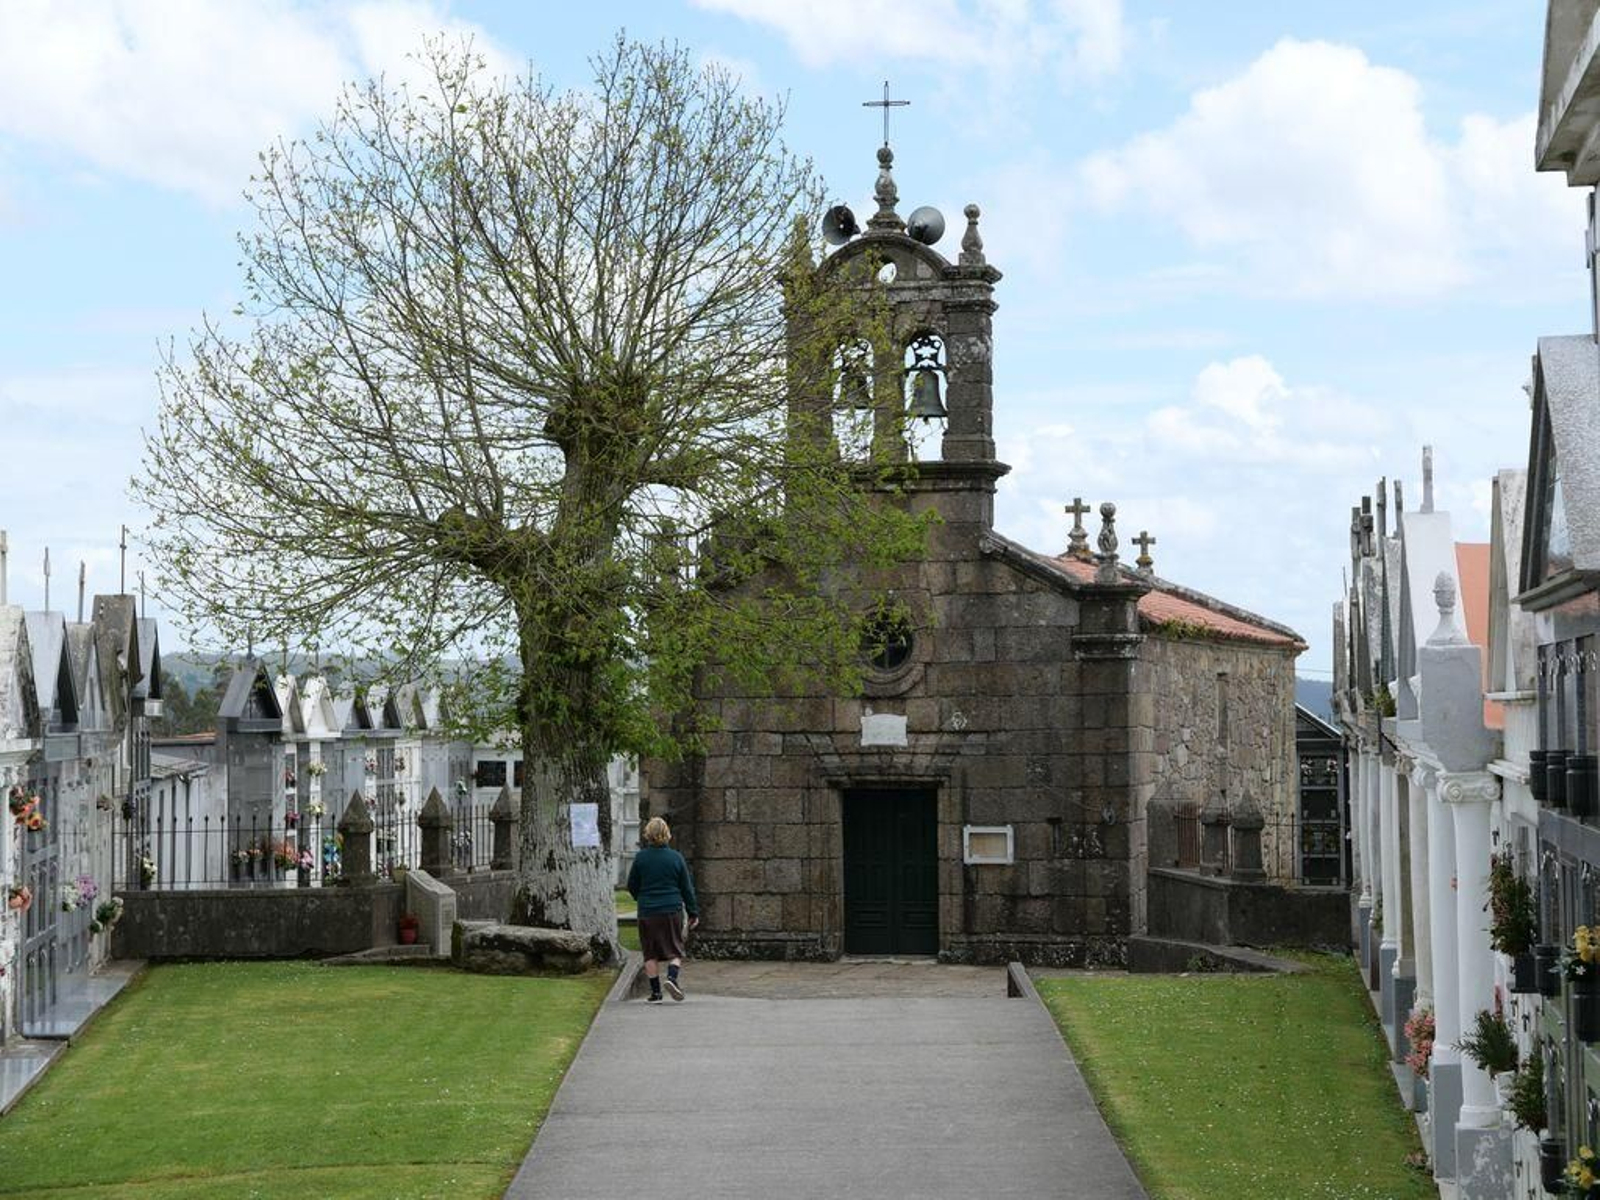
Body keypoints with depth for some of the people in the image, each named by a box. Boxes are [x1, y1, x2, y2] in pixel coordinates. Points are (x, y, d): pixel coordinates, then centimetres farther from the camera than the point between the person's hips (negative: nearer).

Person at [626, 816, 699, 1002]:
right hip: (672, 910, 0)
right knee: (675, 950, 10)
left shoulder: (641, 857, -5)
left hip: (647, 912, 0)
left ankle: (655, 992, 7)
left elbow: (632, 886, 5)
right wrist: (693, 912, 12)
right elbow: (687, 887, 4)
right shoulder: (676, 857, -2)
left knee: (651, 953, 8)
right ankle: (672, 977, -15)